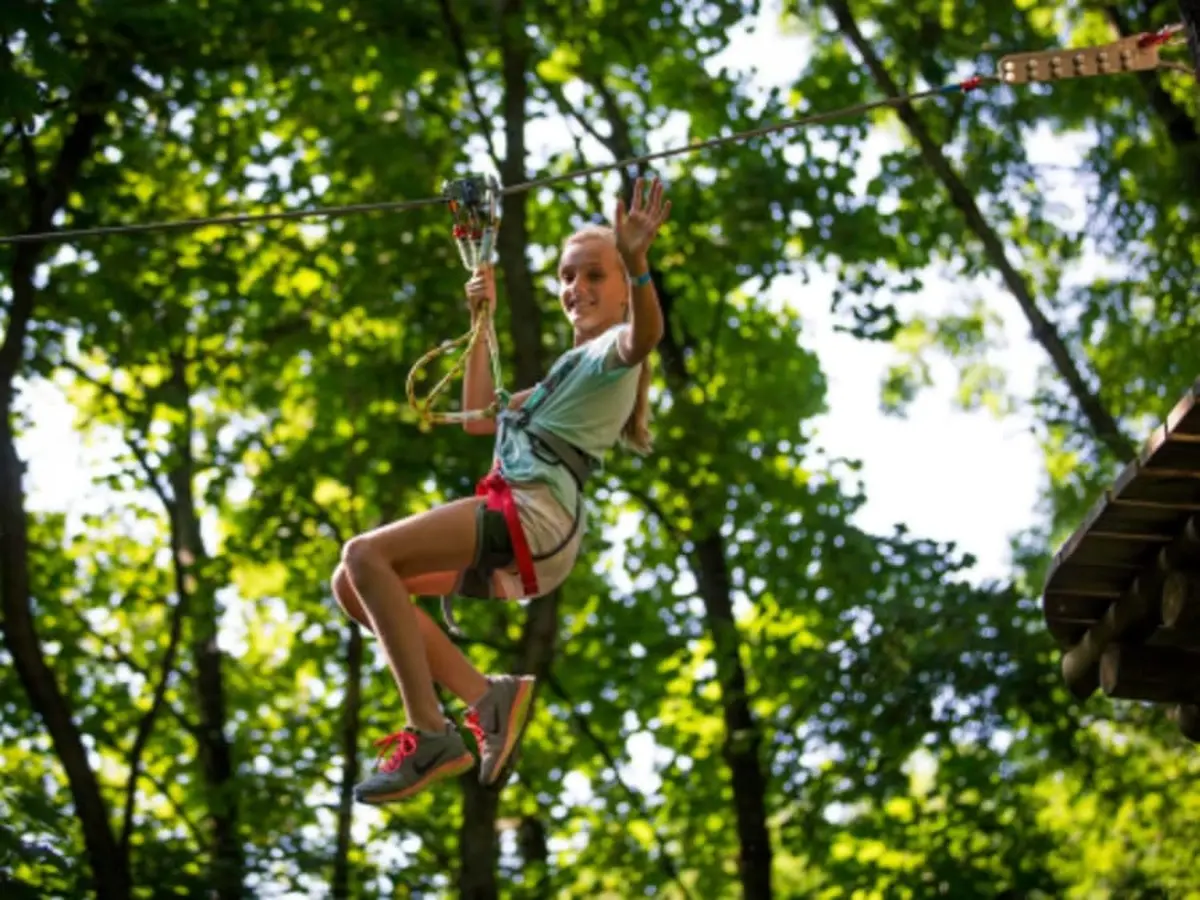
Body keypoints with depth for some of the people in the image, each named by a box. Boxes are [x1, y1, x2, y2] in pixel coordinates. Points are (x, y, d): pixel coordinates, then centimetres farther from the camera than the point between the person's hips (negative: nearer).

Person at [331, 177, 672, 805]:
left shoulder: (613, 350, 3)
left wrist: (637, 264, -44)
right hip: (516, 540, 10)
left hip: (537, 513, -10)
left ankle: (429, 736, -23)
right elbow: (479, 418, 33)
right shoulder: (571, 370, 32)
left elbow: (646, 332, -24)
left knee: (365, 554, -21)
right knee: (351, 585, 4)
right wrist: (481, 325, 29)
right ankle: (486, 697, -6)